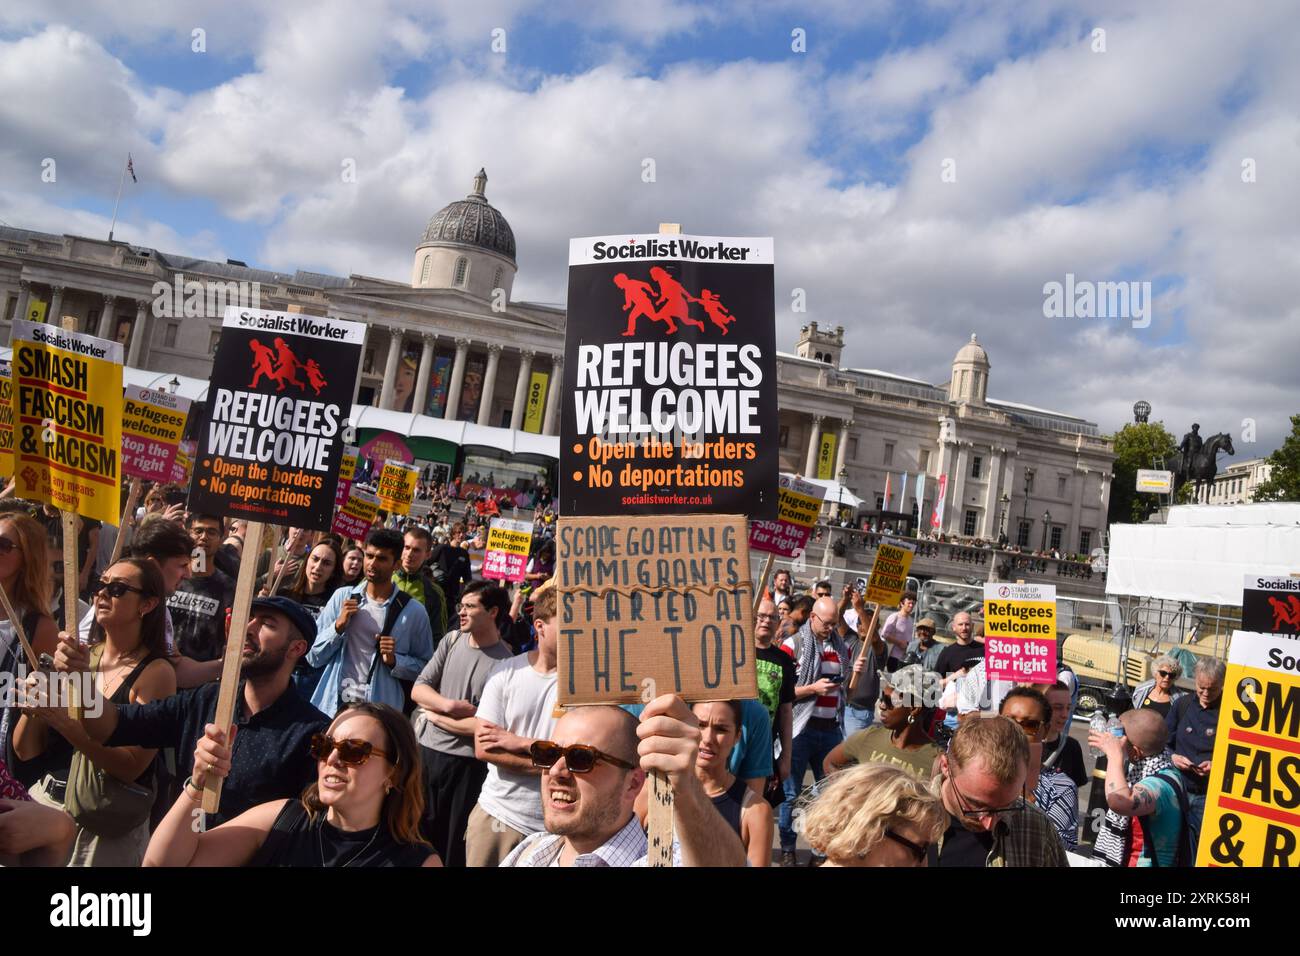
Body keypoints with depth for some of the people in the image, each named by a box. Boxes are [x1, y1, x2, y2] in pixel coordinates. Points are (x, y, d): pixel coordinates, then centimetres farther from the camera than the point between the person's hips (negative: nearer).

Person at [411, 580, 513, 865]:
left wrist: (435, 716, -7)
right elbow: (418, 690, 3)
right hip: (426, 750, 5)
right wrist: (450, 705, -15)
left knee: (456, 845, 9)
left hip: (467, 763, -5)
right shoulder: (452, 640, 3)